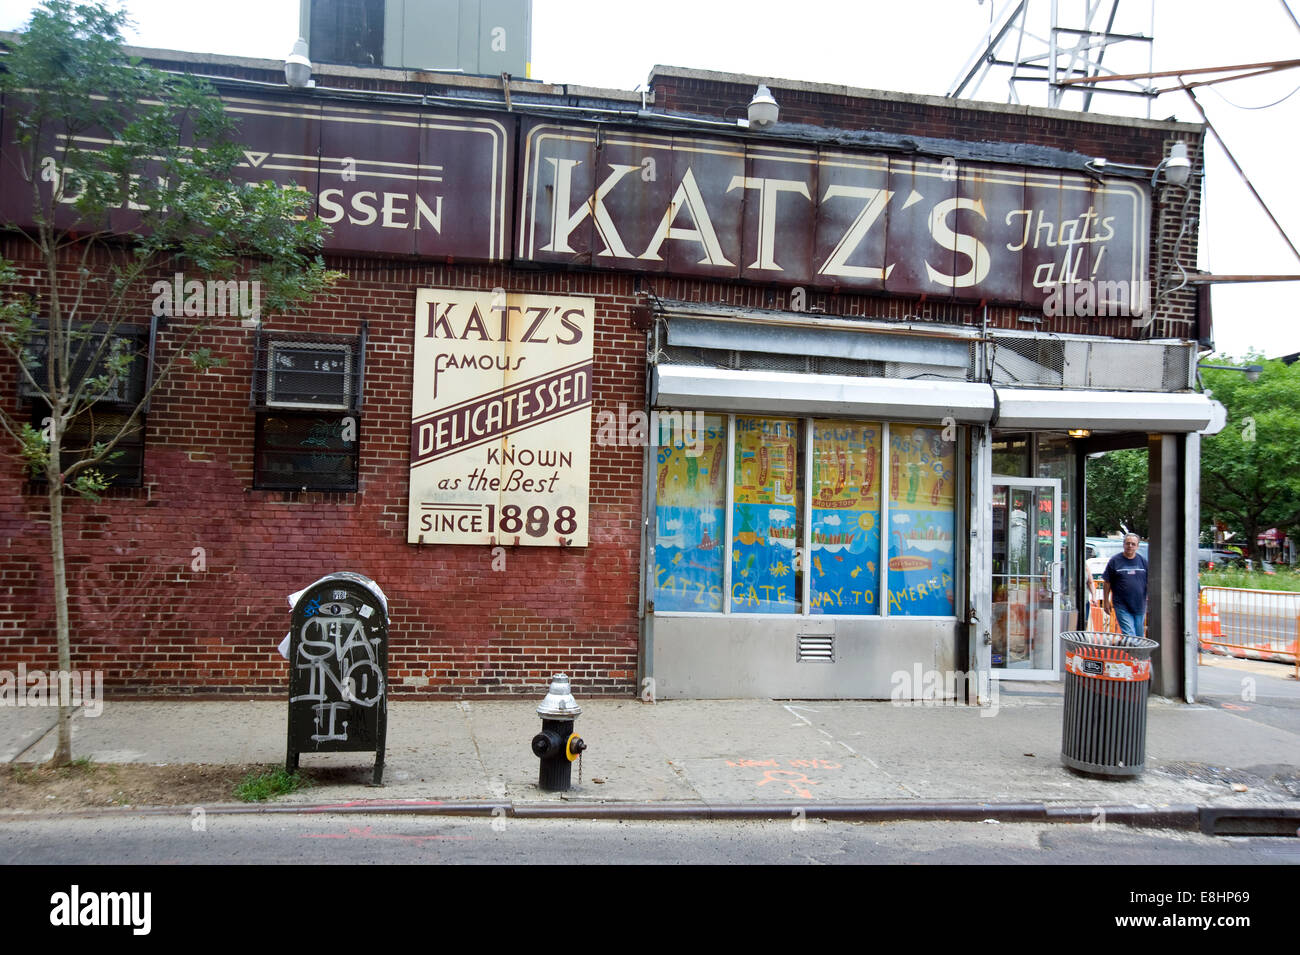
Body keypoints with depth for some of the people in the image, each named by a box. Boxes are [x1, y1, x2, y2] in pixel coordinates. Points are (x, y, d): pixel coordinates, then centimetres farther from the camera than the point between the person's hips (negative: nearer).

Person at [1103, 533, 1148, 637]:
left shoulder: (1143, 561, 8)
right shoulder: (1114, 561, 0)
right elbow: (1107, 583, 2)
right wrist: (1107, 602, 0)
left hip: (1140, 605, 3)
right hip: (1122, 606, -3)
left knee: (1139, 635, 10)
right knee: (1129, 634, -12)